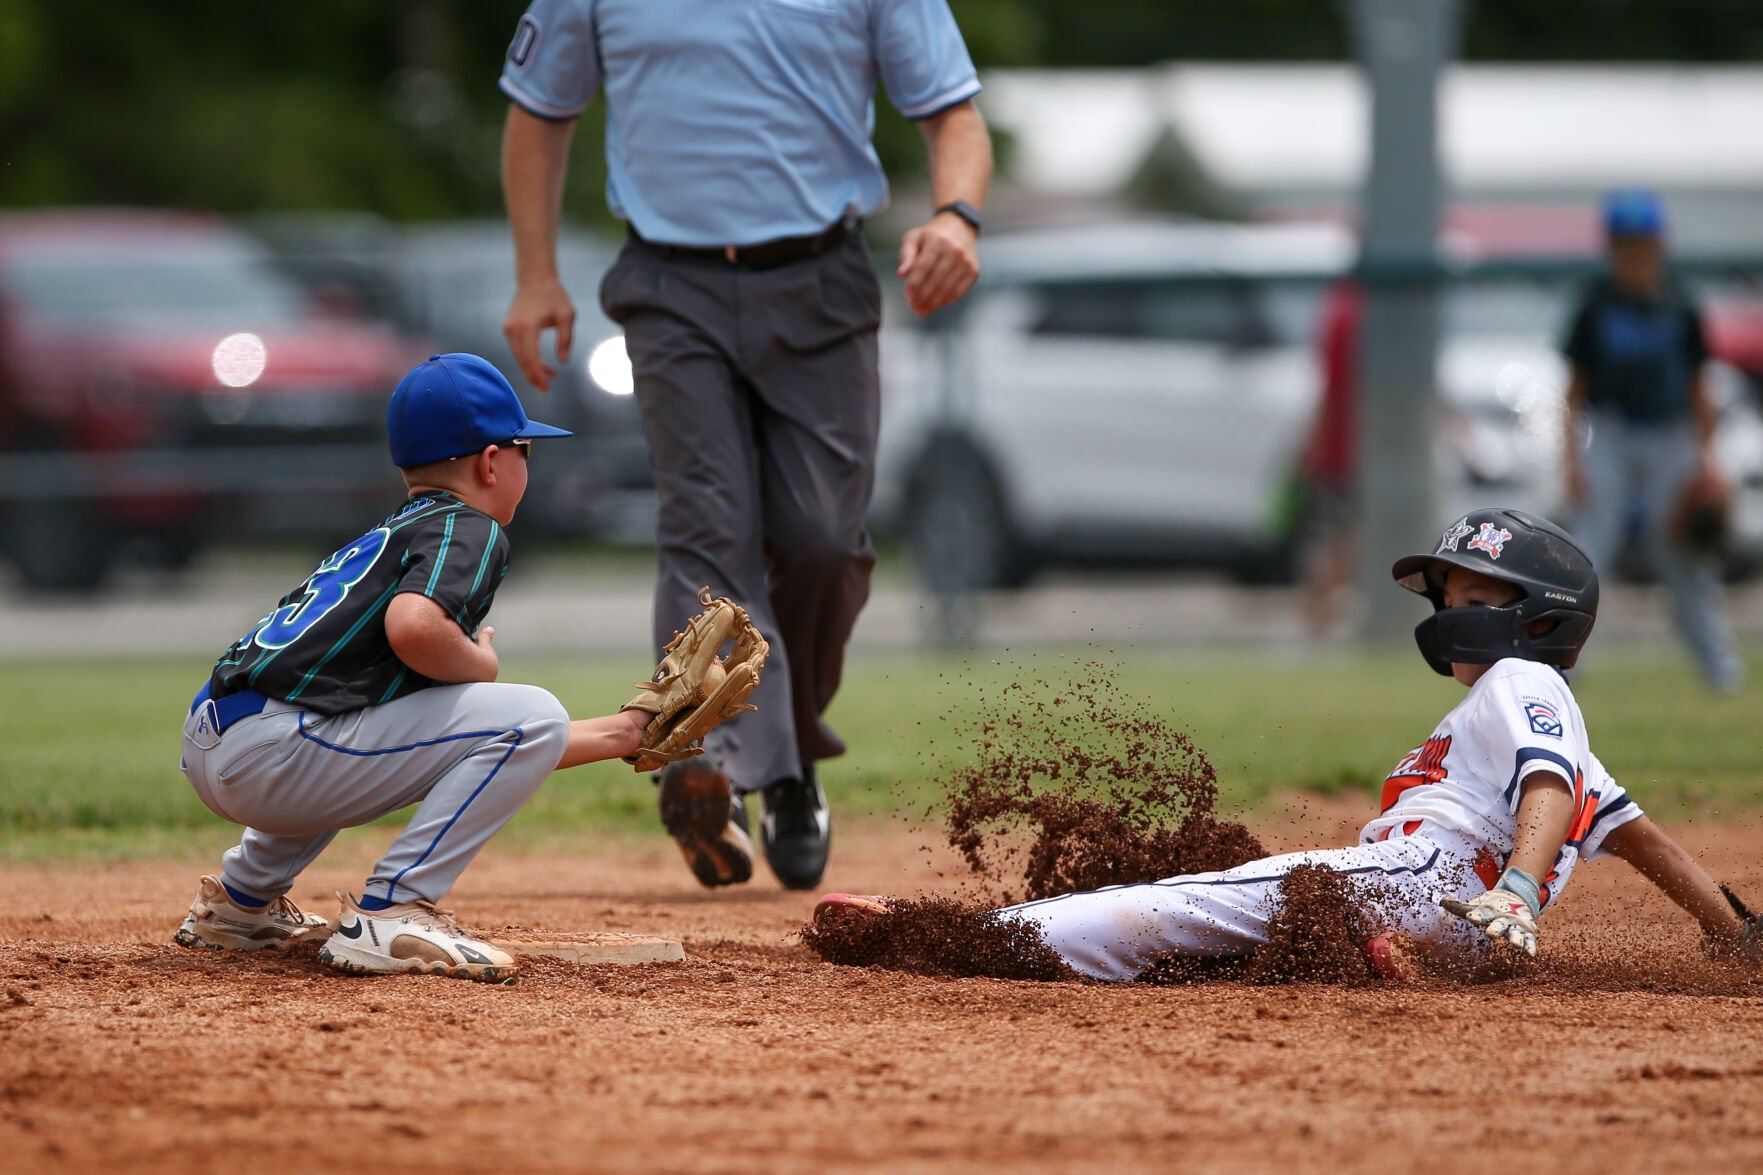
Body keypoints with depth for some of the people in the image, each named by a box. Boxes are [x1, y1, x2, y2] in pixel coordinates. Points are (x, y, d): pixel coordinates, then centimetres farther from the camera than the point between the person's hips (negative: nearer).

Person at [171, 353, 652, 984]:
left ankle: (241, 898, 33)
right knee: (533, 715, -8)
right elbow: (414, 627, -23)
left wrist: (621, 733, 35)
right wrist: (483, 664, -3)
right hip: (268, 753, -10)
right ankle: (390, 912, -14)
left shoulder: (388, 536, 28)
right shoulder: (470, 528, 1)